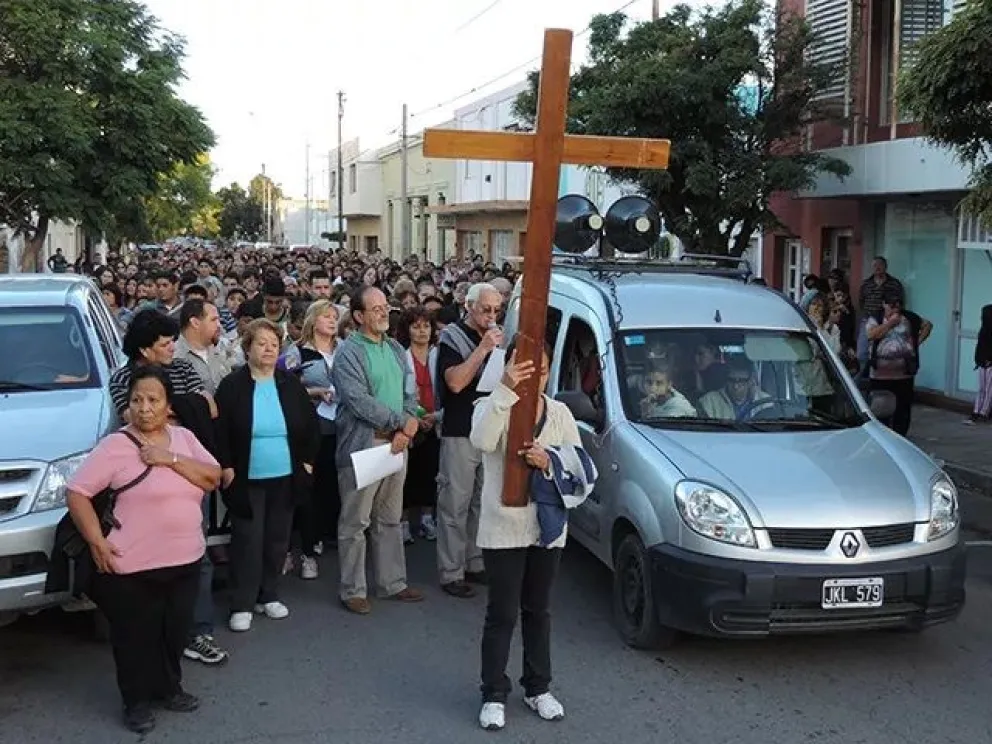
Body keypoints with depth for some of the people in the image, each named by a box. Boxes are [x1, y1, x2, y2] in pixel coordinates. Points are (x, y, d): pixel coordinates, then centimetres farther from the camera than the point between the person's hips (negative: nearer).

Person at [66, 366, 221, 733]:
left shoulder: (183, 438, 6)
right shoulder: (115, 446, -10)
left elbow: (213, 478, -3)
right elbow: (76, 492, -10)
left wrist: (171, 459, -15)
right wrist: (97, 542, -16)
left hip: (186, 561, 5)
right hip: (133, 567, -5)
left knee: (175, 631, 17)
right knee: (136, 635, 7)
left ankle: (169, 688, 37)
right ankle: (137, 701, 26)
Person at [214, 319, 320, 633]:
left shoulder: (291, 384, 4)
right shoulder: (231, 385, -6)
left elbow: (310, 425, 10)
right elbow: (219, 431, -7)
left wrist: (307, 462, 5)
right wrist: (226, 468, -11)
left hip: (285, 477, 4)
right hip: (247, 478, -4)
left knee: (277, 539, 11)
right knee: (247, 541, -1)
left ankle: (269, 595, 26)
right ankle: (242, 605, 8)